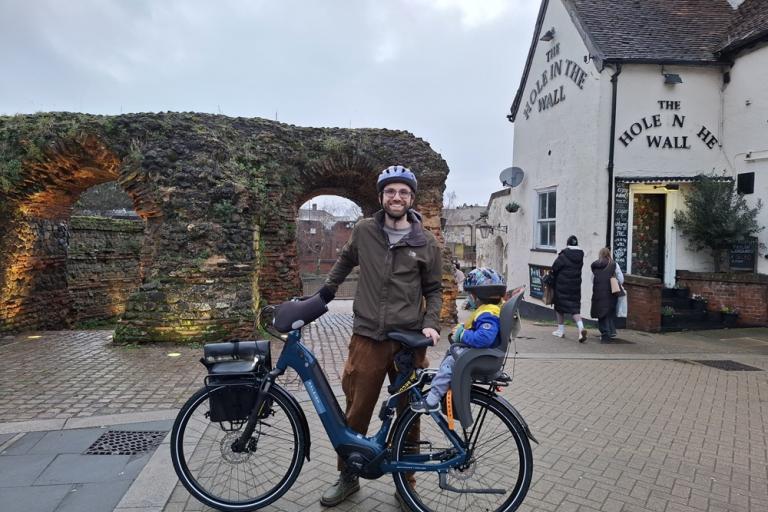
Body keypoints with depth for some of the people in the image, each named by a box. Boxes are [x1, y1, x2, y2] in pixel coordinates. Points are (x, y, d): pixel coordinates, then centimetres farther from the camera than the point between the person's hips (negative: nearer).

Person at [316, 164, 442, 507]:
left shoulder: (426, 243, 1)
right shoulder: (364, 231, 2)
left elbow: (434, 289, 7)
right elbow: (346, 260, 22)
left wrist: (431, 323, -7)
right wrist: (326, 291, 22)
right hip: (368, 339, 1)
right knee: (356, 413, 10)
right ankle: (347, 477, 32)